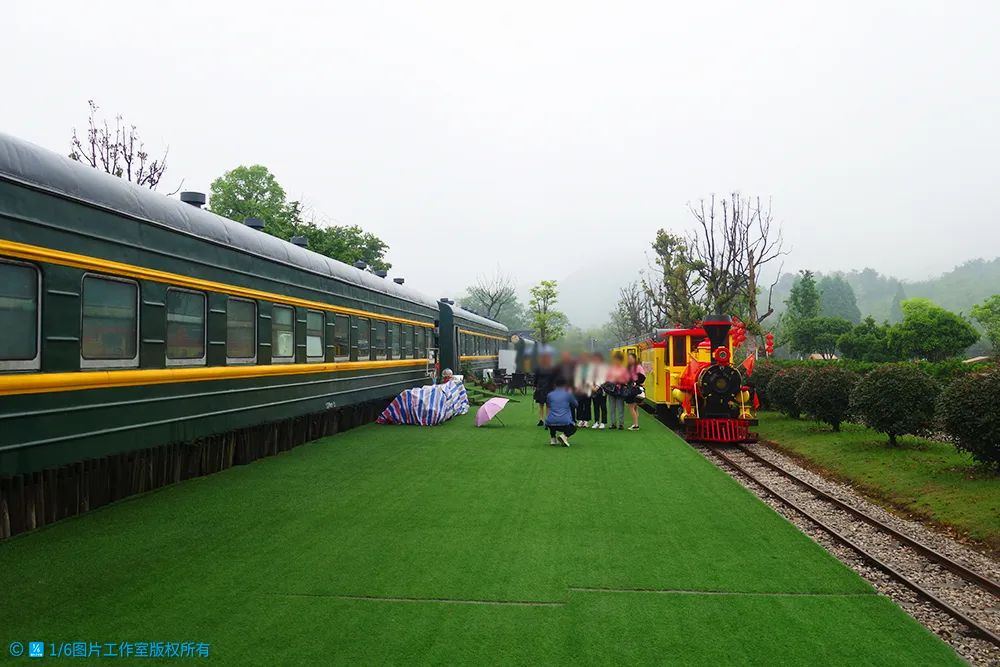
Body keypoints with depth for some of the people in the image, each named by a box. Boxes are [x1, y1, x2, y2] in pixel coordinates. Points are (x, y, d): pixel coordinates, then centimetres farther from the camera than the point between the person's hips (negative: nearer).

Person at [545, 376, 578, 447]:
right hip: (565, 423, -3)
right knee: (573, 428, 31)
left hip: (551, 424, 3)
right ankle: (564, 436, -1)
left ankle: (552, 439, 20)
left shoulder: (549, 395, 11)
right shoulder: (568, 394, 5)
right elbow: (575, 404, 24)